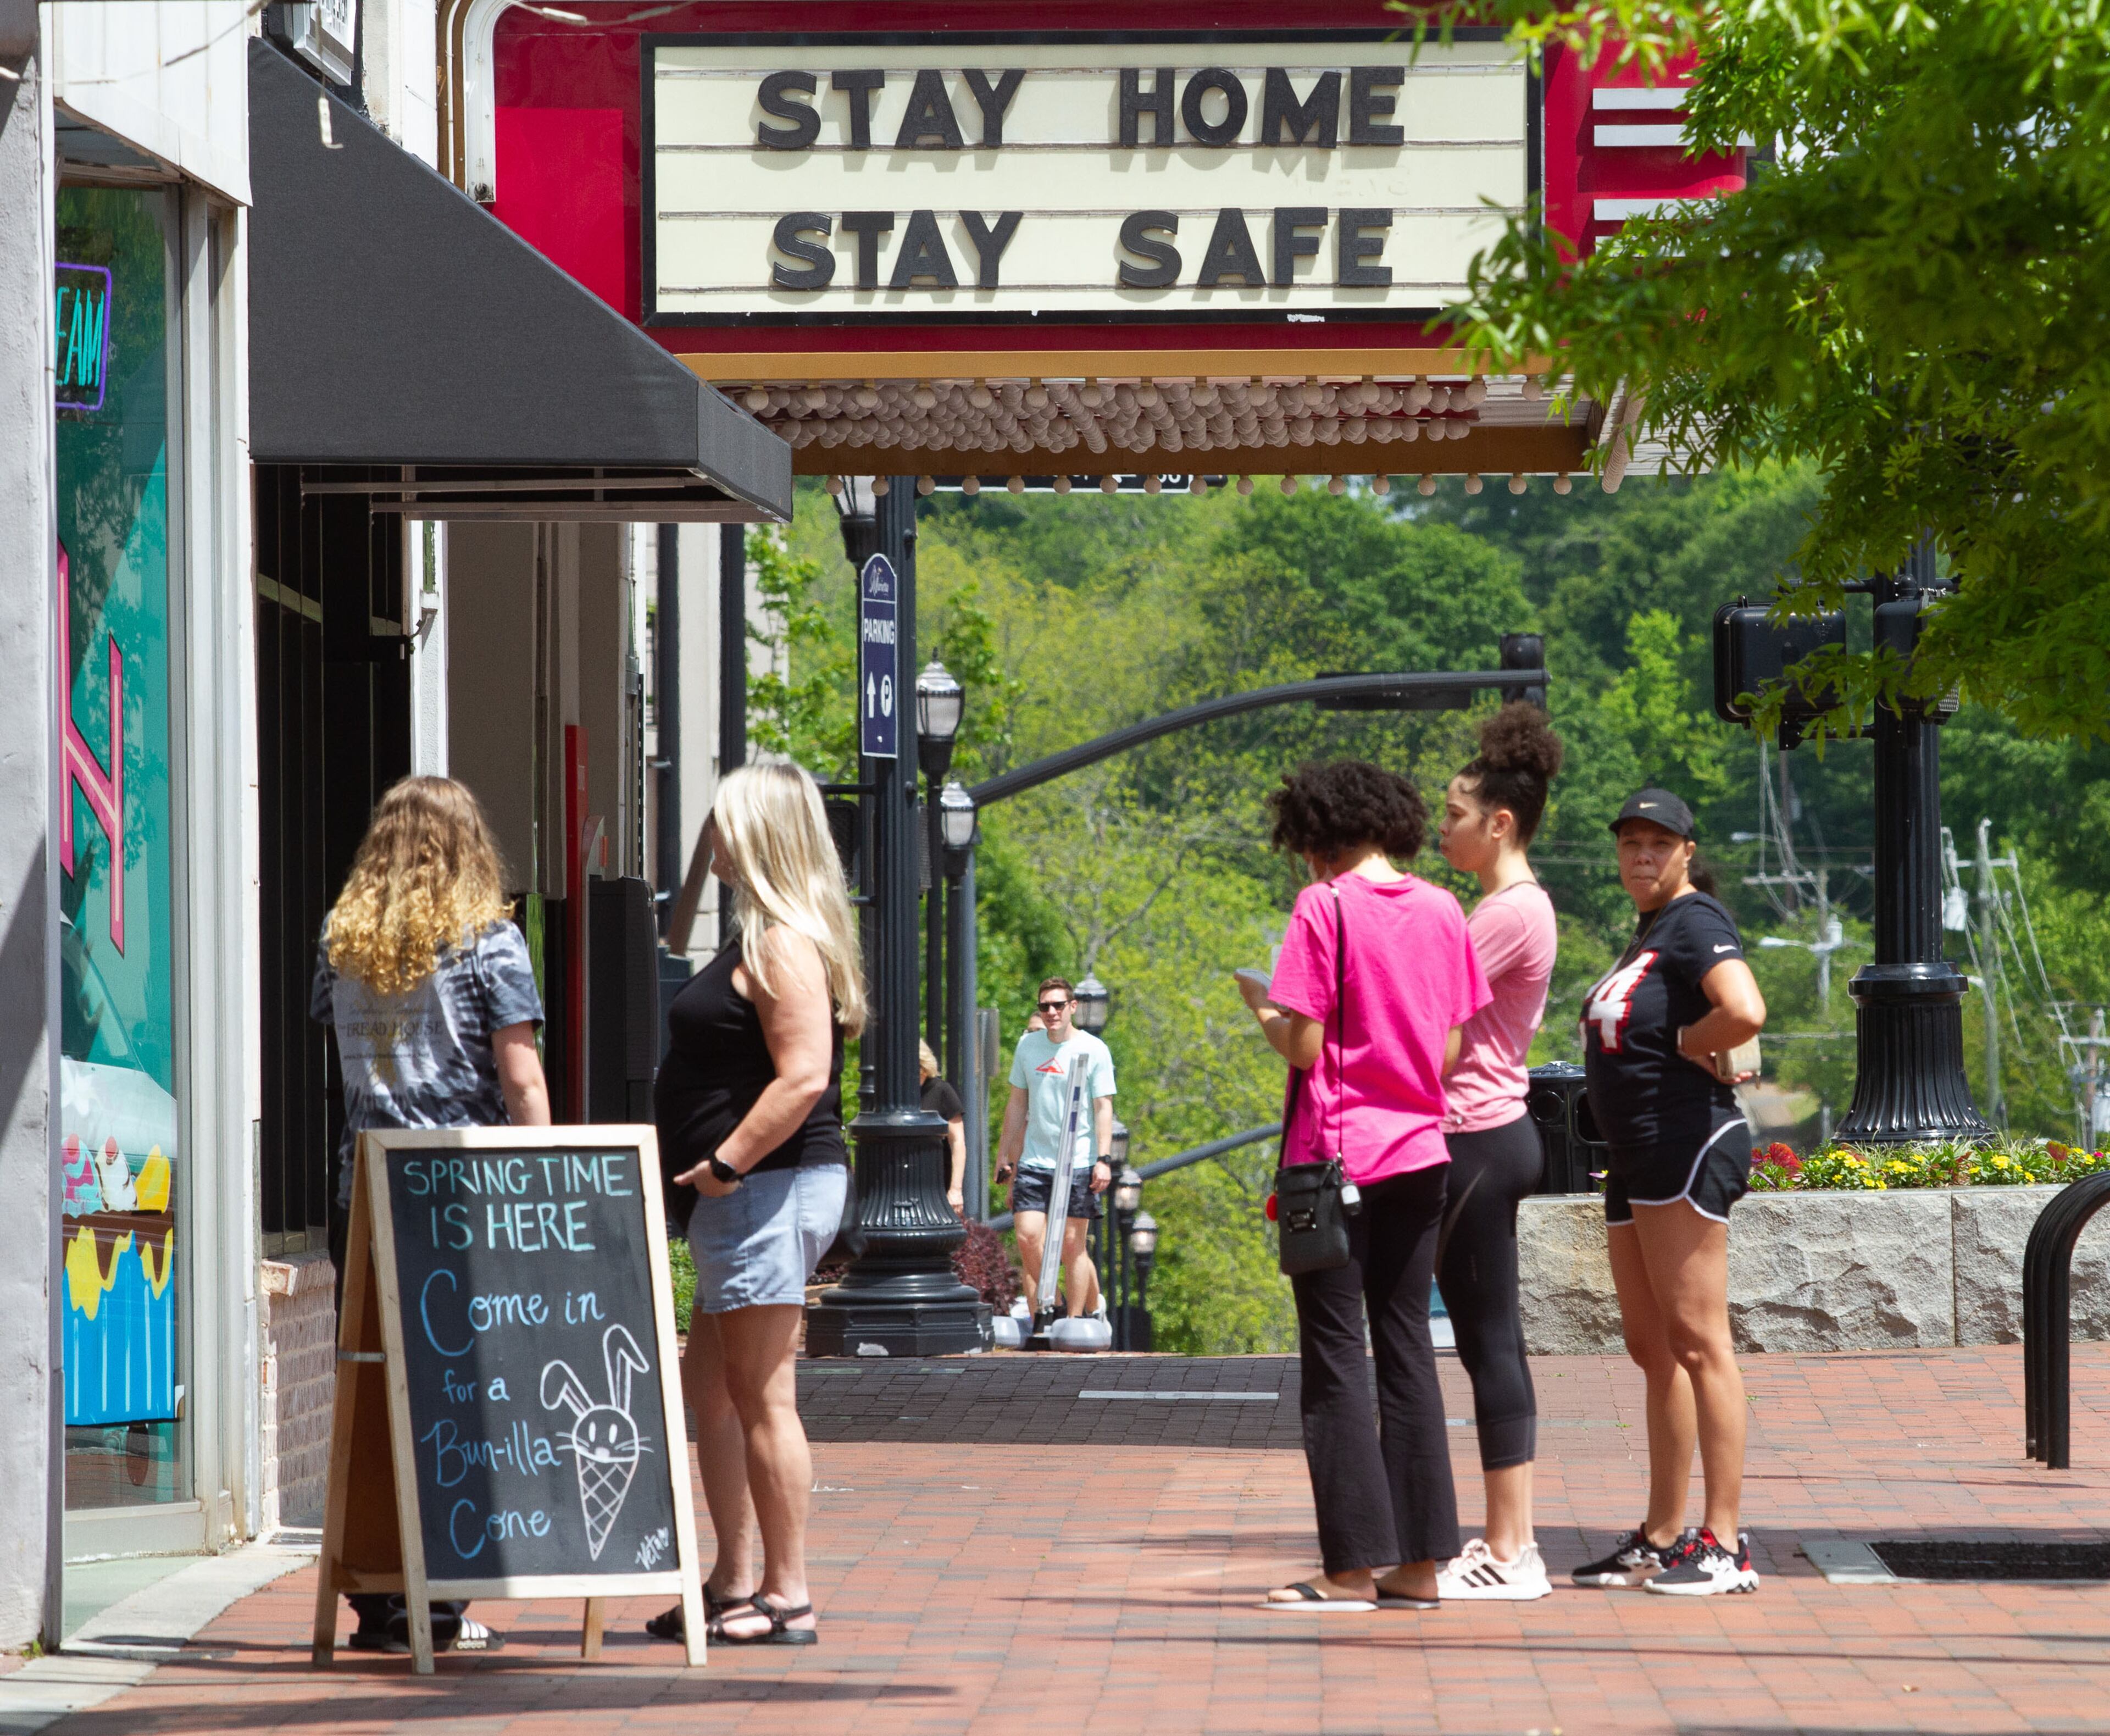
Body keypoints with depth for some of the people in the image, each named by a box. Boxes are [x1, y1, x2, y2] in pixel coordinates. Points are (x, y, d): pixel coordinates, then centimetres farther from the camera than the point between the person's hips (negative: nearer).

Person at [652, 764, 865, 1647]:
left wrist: (726, 1163, -20)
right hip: (746, 1200, 11)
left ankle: (787, 1599, -3)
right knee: (710, 1390, 15)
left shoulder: (784, 944, -15)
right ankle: (735, 1584, 20)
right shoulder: (763, 938, 17)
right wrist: (710, 1174, 18)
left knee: (762, 1398, -7)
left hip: (769, 1186, -11)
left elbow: (804, 1077, -24)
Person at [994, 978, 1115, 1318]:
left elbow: (1104, 1107, -4)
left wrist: (1104, 1159, -12)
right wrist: (1004, 1155, 16)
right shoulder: (1028, 1045, 9)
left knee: (1071, 1243, -2)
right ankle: (1048, 1303, 12)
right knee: (1027, 1236, -7)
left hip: (1078, 1163, -4)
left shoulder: (1093, 1050, -3)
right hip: (1033, 1161, 4)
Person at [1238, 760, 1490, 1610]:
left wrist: (1263, 1008, 6)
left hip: (1337, 1154, -6)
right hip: (1420, 1151, 6)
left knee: (1335, 1355, -1)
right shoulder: (1442, 911, 6)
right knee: (1406, 1347, 10)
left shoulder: (1324, 909, -10)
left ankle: (1355, 1563, -3)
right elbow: (1452, 1051, 8)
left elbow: (1304, 1047, -13)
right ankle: (1418, 1561, 10)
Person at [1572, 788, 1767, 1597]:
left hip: (1688, 1143, -11)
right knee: (1652, 1349, 13)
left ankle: (1725, 1546, -12)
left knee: (1696, 1342, -11)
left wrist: (1689, 1043, -13)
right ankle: (1661, 1540, 20)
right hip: (1635, 1155, 11)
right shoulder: (1646, 931, 19)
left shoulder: (1696, 923, -11)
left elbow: (1744, 1012, -29)